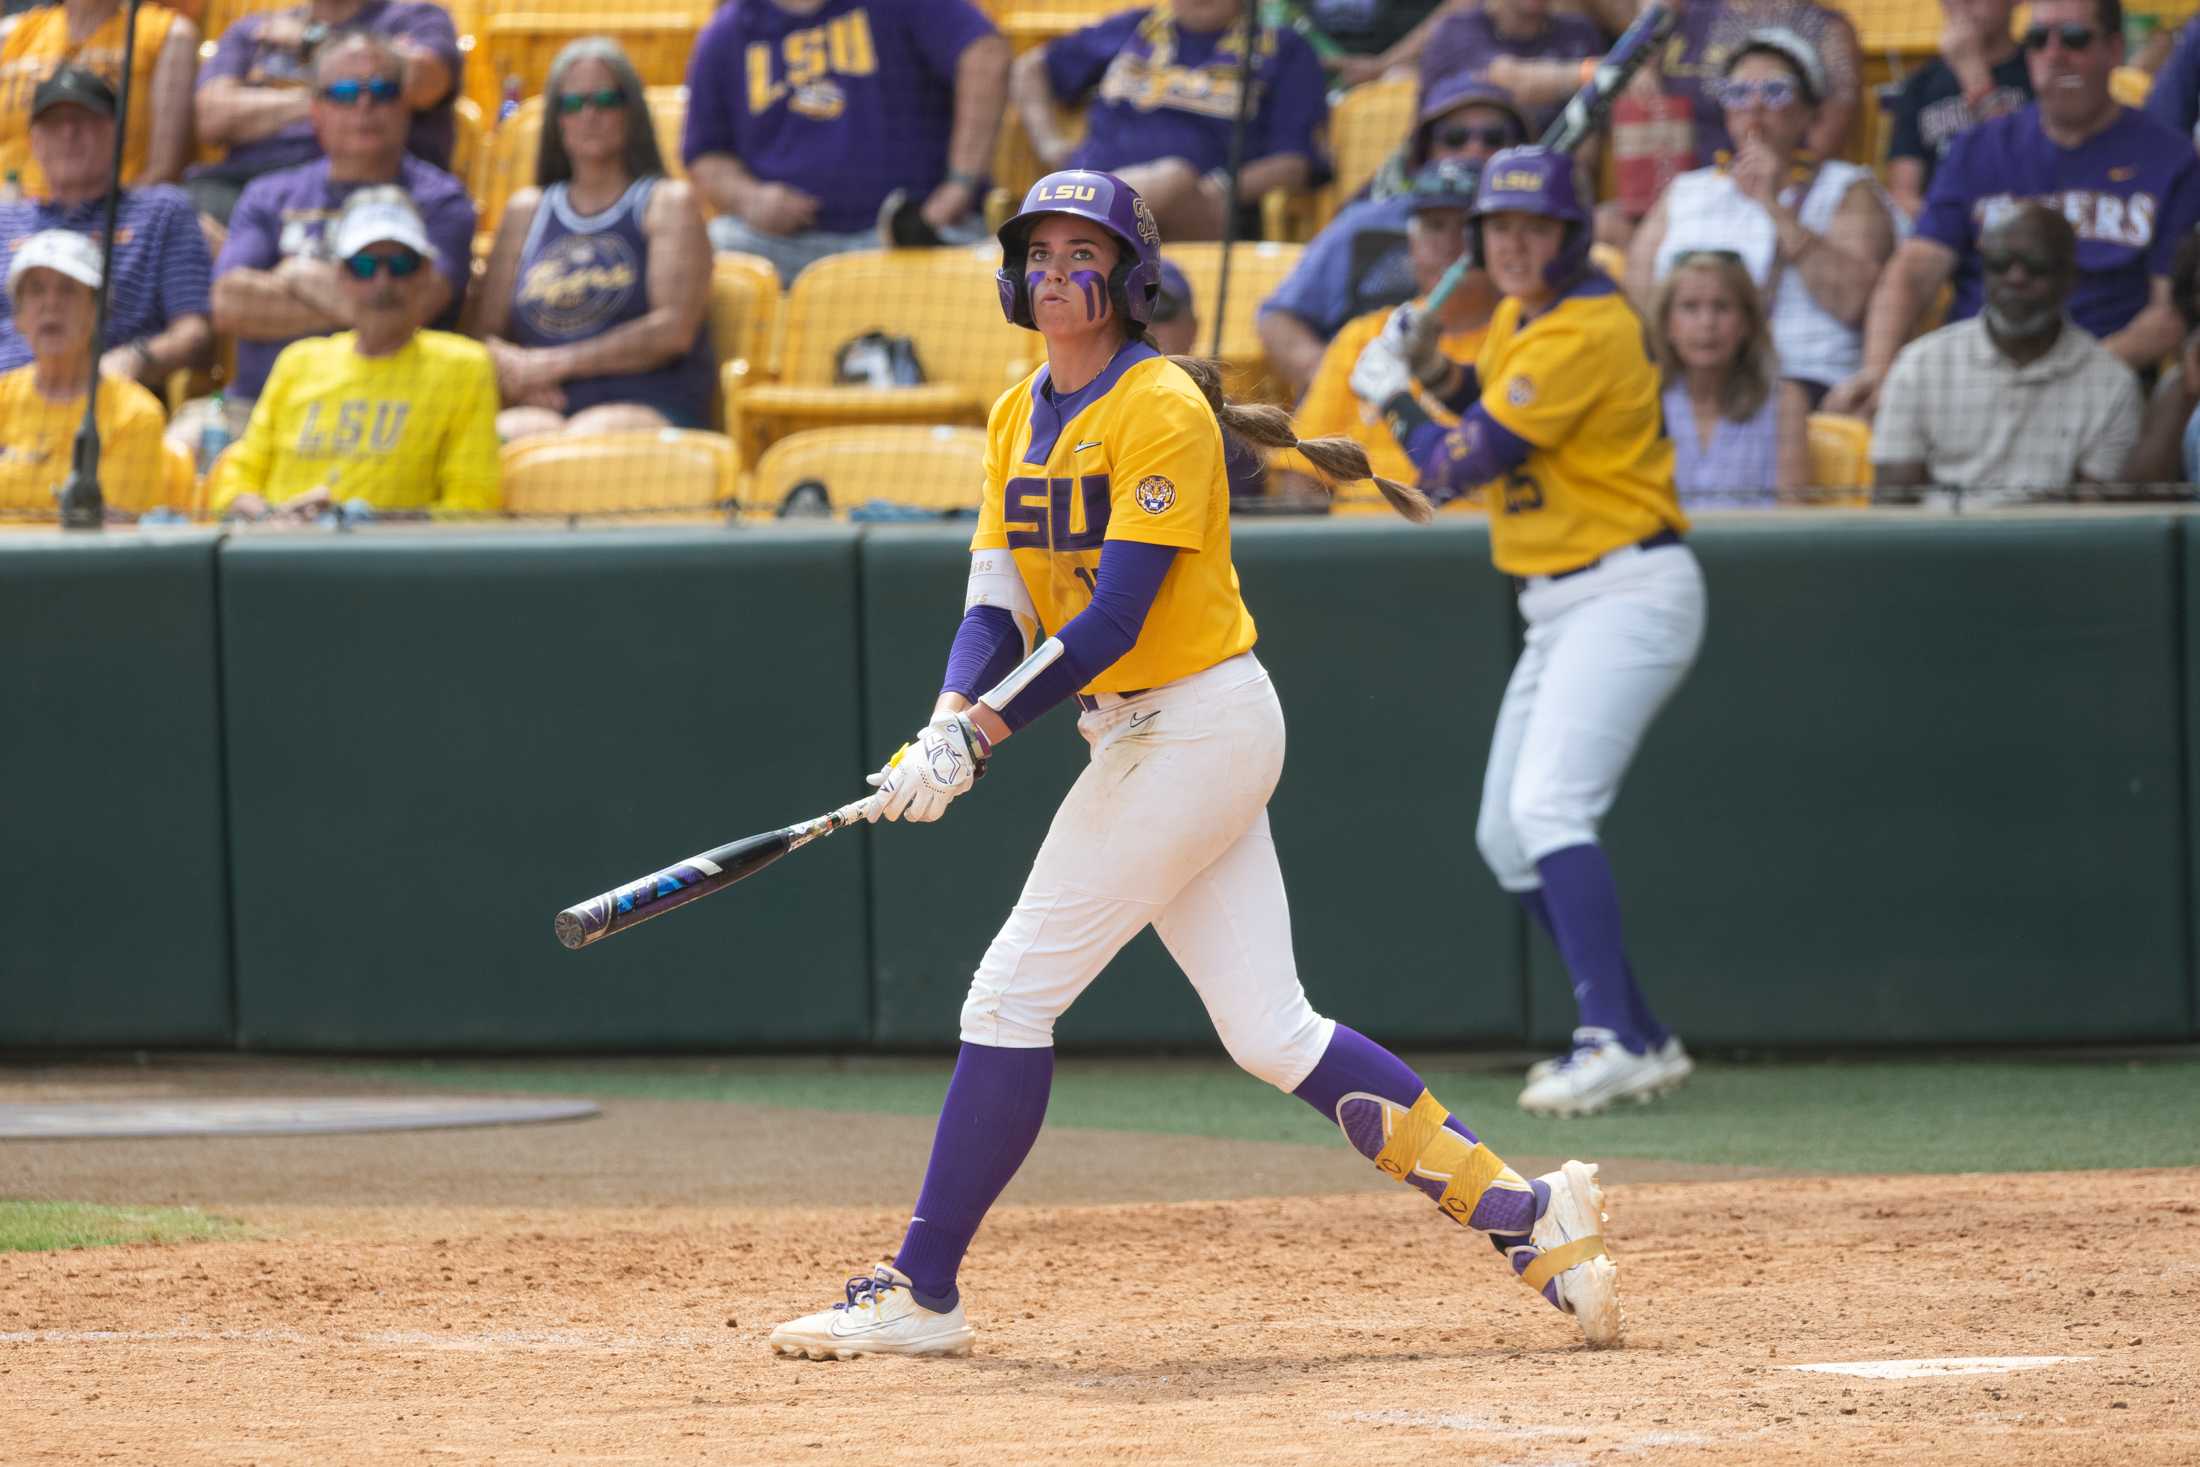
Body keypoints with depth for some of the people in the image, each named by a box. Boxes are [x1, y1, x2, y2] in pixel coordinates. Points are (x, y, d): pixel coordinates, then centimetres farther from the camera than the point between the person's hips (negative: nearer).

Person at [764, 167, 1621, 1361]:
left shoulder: (1163, 410, -14)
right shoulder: (1019, 417, 12)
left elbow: (1115, 616, -21)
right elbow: (996, 600, 5)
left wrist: (983, 736, -26)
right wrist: (947, 723, -14)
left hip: (1197, 720, -9)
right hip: (1136, 732, 9)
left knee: (1011, 994, -8)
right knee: (1270, 1033, 5)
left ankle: (919, 1294, -3)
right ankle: (1521, 1210, 8)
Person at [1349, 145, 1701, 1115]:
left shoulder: (1582, 335, -19)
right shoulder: (1520, 315, 10)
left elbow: (1457, 469, -19)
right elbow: (1499, 412, 26)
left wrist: (1391, 398, -2)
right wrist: (1437, 374, 8)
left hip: (1629, 593, -10)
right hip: (1559, 607, 10)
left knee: (1548, 807, -25)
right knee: (1505, 838, 12)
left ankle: (1612, 1042, -33)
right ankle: (1643, 1042, 17)